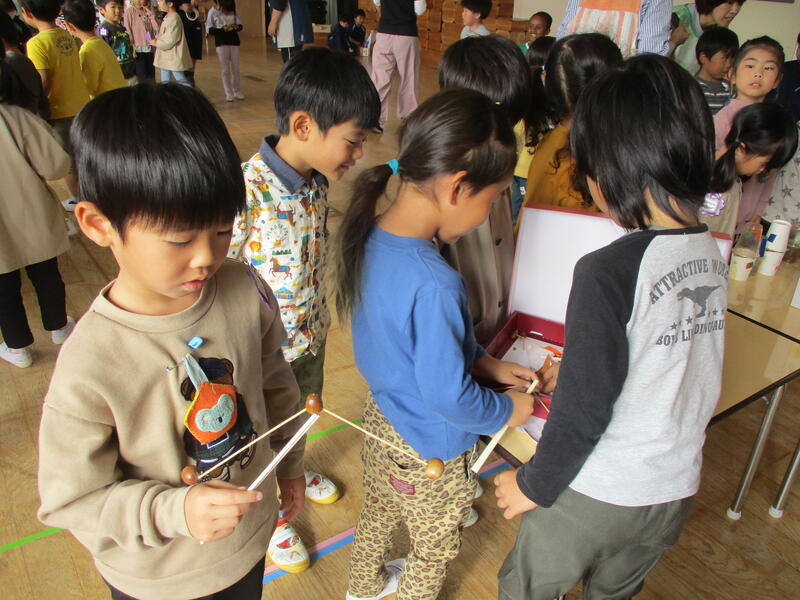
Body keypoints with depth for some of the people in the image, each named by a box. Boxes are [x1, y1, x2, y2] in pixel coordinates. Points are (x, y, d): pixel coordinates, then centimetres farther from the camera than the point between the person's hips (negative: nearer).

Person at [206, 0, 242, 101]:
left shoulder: (234, 13, 0)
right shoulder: (214, 14, -7)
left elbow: (240, 26, 7)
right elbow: (210, 30, -9)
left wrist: (236, 26, -16)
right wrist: (223, 29, -21)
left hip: (234, 42, 3)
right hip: (221, 43, -3)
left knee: (235, 69, 9)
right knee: (225, 70, 0)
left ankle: (237, 91, 19)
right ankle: (229, 93, 5)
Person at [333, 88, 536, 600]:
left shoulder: (371, 236, -12)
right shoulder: (433, 286, -39)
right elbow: (449, 398, -29)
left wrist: (487, 363, 1)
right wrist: (508, 411, -10)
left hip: (382, 418, 8)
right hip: (430, 449, -8)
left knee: (378, 509, 34)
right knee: (435, 549, 23)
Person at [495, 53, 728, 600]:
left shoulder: (609, 272, -28)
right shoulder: (713, 256, -6)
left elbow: (583, 409, -23)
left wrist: (534, 484, -7)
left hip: (595, 494, -6)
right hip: (676, 491, 6)